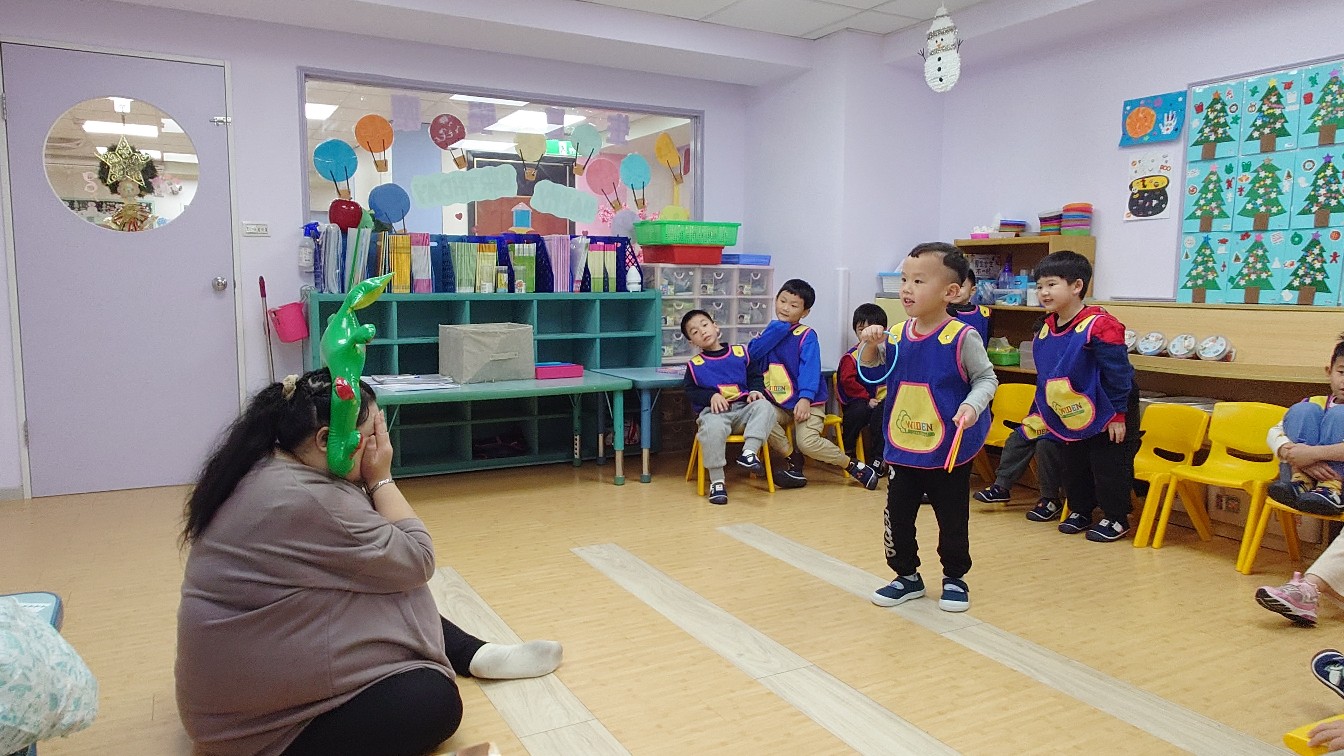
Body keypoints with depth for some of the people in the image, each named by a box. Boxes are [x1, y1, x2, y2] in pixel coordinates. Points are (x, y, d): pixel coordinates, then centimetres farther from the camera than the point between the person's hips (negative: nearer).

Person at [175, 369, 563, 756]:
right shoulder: (307, 501, -29)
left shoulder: (264, 468, 2)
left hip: (243, 667, 11)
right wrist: (381, 478, -11)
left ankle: (478, 655, 17)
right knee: (434, 700, -17)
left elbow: (369, 541, 11)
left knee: (400, 602, 17)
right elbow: (416, 560, -18)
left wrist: (368, 483, -4)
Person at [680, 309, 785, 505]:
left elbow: (755, 376, 18)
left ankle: (749, 452, -38)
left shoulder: (740, 352, 16)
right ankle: (717, 481, -29)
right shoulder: (695, 364, 11)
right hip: (713, 410, -2)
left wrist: (755, 391, -4)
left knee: (764, 406, -27)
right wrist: (711, 396, -12)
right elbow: (690, 391, 6)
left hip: (743, 409, 3)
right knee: (713, 427, -37)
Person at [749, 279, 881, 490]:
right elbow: (752, 354, -8)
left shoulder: (806, 336, -4)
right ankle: (795, 463, -5)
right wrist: (778, 328, -11)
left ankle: (854, 466, 0)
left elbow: (810, 368, -17)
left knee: (808, 443, -26)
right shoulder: (770, 332, 10)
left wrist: (805, 398, -32)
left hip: (807, 403, -5)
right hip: (779, 404, 5)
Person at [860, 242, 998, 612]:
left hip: (949, 452, -4)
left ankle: (955, 578, 32)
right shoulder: (896, 336, 0)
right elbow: (871, 374, 13)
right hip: (903, 449, 4)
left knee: (952, 520, 11)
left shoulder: (962, 337, -15)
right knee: (897, 516, 10)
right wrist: (871, 346, -6)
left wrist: (972, 405, -24)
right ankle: (906, 576, 29)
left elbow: (986, 378, -6)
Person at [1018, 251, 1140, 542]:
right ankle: (1080, 511, 31)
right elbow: (1045, 376, 10)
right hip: (1070, 415, 7)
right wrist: (1040, 414, 11)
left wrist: (1117, 415, -18)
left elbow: (1118, 373, -21)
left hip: (1105, 414, -7)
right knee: (1072, 465, 15)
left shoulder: (1099, 326, -24)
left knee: (1108, 466, 2)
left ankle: (1115, 518, 17)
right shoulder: (1046, 329, -1)